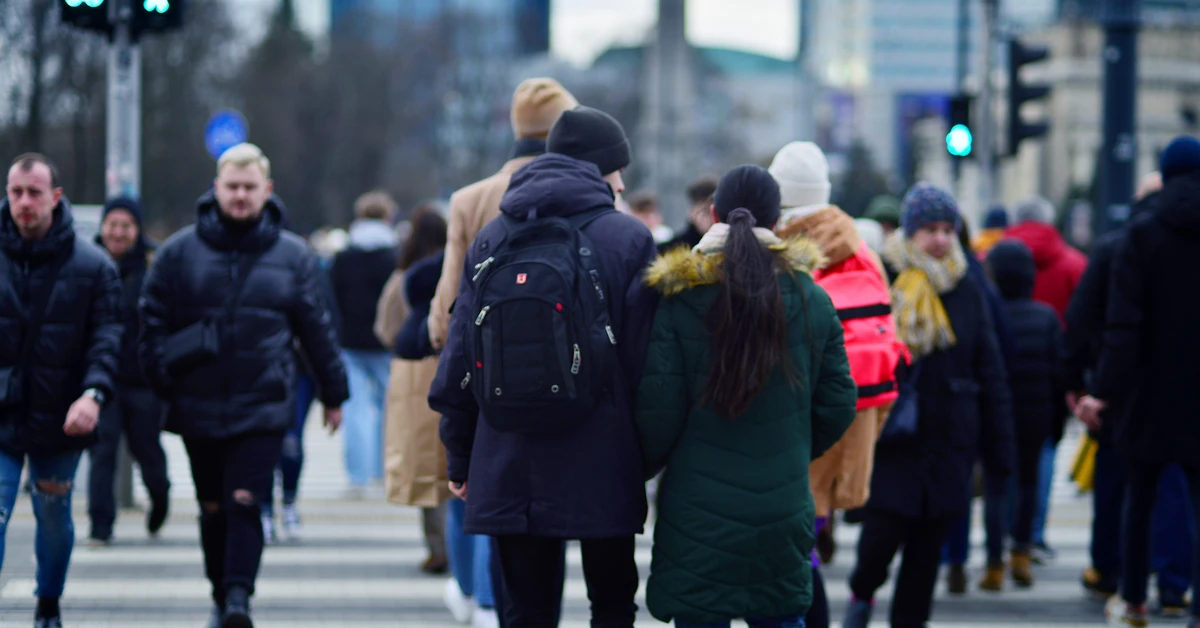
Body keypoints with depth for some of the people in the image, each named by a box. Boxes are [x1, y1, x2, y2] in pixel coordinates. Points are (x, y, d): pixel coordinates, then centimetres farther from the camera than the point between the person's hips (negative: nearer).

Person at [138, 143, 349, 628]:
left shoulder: (293, 255, 4)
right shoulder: (180, 251, 3)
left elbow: (317, 328, 11)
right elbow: (152, 320, 7)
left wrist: (333, 393, 15)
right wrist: (163, 377, -4)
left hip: (263, 408, -2)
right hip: (199, 408, 2)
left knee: (244, 502, -15)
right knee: (213, 509, 10)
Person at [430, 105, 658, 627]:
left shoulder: (490, 240, 7)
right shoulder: (628, 239, -4)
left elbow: (459, 356, 8)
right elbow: (644, 356, -6)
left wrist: (460, 458, 15)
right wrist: (650, 457, 3)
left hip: (507, 471, 3)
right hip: (600, 469, -3)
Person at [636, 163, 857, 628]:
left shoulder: (678, 299, -9)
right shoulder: (810, 298, 1)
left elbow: (658, 411, -10)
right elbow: (837, 403, 6)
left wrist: (643, 468, 10)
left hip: (699, 512, -3)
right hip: (783, 510, 3)